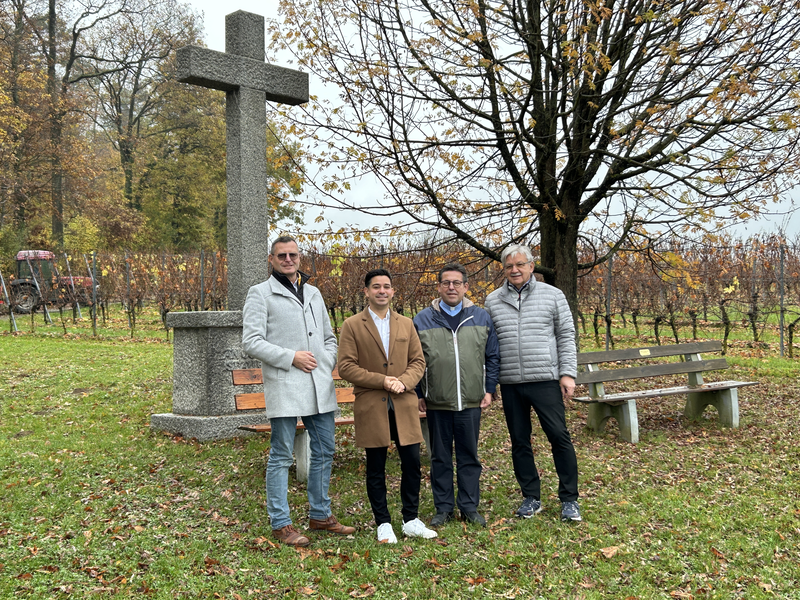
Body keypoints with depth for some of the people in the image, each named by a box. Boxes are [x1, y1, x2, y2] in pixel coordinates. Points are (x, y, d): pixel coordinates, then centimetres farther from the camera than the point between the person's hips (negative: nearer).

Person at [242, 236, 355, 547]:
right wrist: (291, 357, -14)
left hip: (320, 387, 6)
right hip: (284, 386, -6)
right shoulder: (260, 294, 0)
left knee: (324, 451, 12)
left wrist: (328, 363, 5)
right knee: (281, 456, 0)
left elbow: (329, 336, 24)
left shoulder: (313, 293, 19)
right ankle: (281, 524, 10)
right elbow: (251, 341, -9)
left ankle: (320, 515, 26)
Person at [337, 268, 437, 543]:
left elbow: (418, 361, 10)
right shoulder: (352, 325, 1)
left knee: (412, 464, 4)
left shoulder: (406, 324, 13)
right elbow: (346, 367, -6)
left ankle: (411, 521, 19)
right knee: (376, 469, 5)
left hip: (404, 405, 3)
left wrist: (403, 381, -10)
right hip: (371, 407, -3)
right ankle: (383, 524, 18)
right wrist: (381, 381, -13)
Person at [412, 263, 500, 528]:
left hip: (471, 402, 1)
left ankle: (470, 507, 20)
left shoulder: (482, 317, 6)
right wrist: (418, 394, 2)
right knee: (440, 457, 9)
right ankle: (443, 508, 20)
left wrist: (489, 390, 4)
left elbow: (493, 357, 10)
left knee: (469, 456, 9)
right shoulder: (422, 320, 2)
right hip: (437, 403, 0)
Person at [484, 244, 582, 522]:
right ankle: (531, 497, 23)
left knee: (559, 436, -3)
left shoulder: (552, 295, 3)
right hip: (510, 384, 3)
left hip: (545, 380, -2)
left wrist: (568, 373, -5)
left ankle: (569, 499, 10)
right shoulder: (492, 301, 8)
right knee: (519, 441, 9)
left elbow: (566, 336, 3)